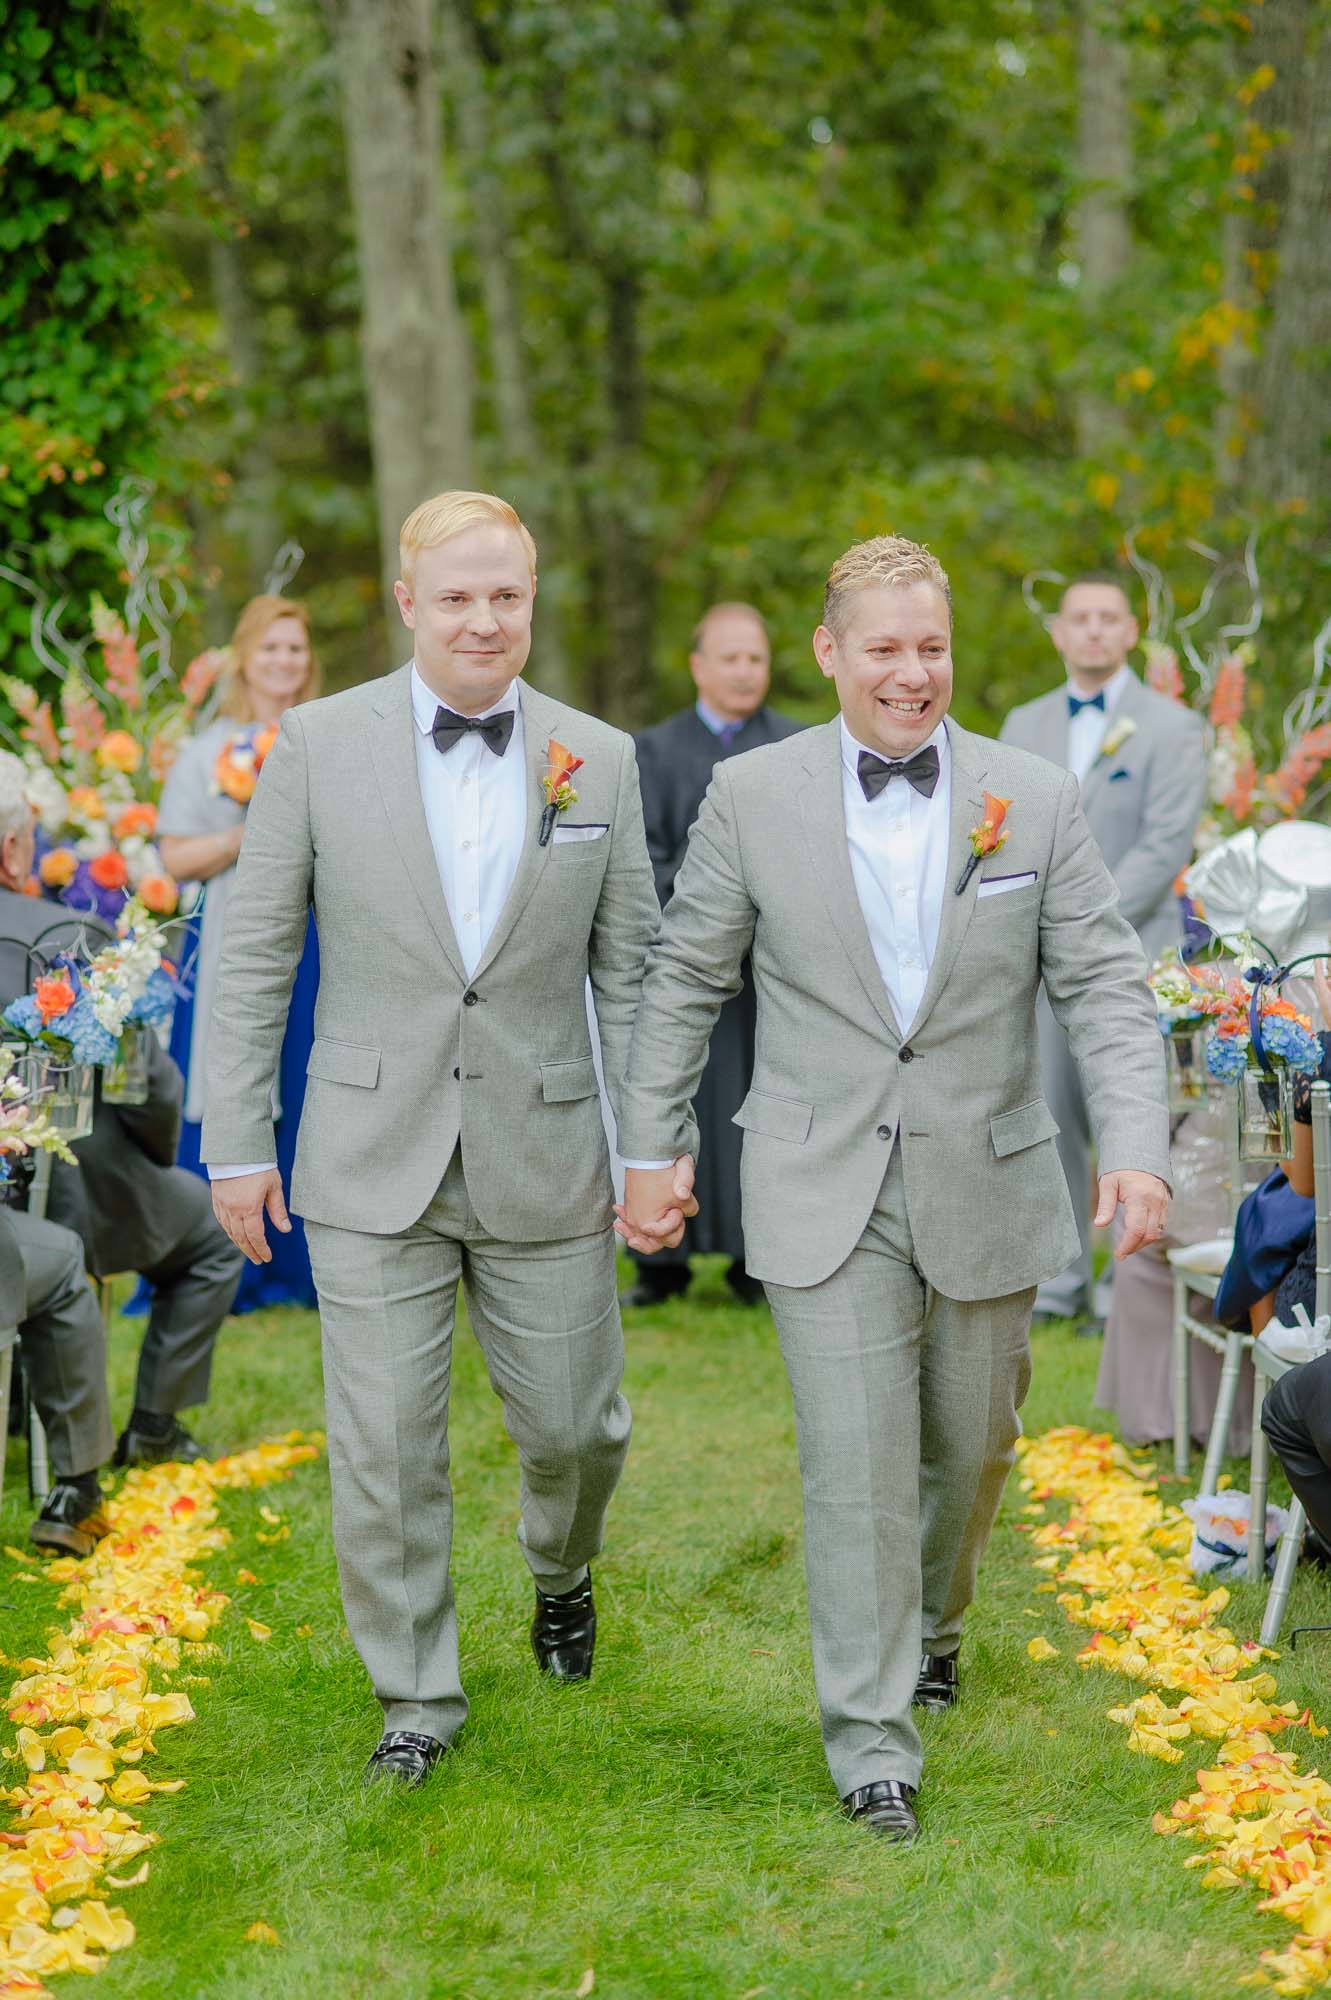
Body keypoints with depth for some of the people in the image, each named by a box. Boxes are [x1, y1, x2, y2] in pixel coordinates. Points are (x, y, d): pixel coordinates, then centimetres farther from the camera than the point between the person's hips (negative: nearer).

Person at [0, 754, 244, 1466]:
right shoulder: (68, 937, -23)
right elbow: (149, 1085, -18)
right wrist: (159, 1156, 3)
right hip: (77, 1195, -6)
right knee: (212, 1238, 24)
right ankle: (152, 1427, 21)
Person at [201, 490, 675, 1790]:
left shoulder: (600, 761, 3)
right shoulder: (320, 745, -2)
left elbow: (628, 968, 7)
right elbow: (252, 954, 1)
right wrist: (236, 1143, -2)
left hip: (546, 1159, 1)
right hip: (374, 1160, -1)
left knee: (573, 1427, 8)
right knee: (384, 1449, 2)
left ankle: (561, 1574, 42)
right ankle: (416, 1697, 20)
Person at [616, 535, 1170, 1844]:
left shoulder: (1035, 802, -1)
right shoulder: (751, 797, -2)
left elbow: (1104, 986, -2)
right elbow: (685, 980, 5)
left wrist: (1136, 1144, -16)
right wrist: (649, 1148, 4)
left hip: (985, 1191, 2)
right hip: (824, 1193, -2)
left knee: (970, 1446, 16)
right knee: (856, 1466, -7)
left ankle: (931, 1624, 45)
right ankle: (872, 1743, 2)